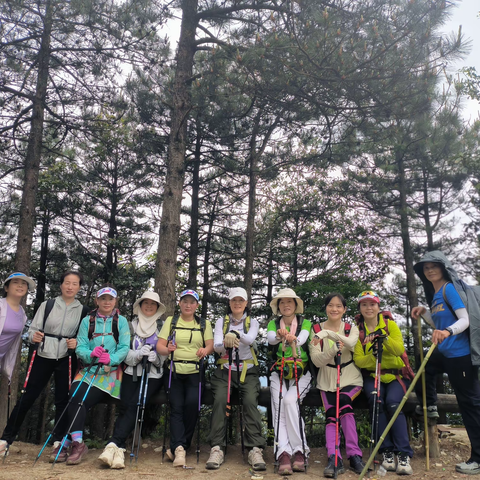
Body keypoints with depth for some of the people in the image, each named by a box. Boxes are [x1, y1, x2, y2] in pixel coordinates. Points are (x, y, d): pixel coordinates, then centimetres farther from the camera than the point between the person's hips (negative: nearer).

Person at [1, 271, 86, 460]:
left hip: (66, 360, 0)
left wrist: (77, 343, -14)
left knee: (62, 400, 2)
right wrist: (34, 337, -20)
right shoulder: (47, 305, 4)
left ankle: (58, 444, 11)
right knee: (27, 398, 3)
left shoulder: (83, 311, 3)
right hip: (44, 357, 0)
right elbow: (33, 329, 2)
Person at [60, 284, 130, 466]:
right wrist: (91, 354, -22)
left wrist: (111, 359, -25)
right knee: (73, 397, -22)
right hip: (88, 369, 3)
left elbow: (124, 348, -6)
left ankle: (71, 443, -11)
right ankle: (76, 443, -14)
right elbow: (80, 347, -1)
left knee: (82, 402, -20)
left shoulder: (121, 321, 4)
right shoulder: (87, 321, 9)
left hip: (110, 372, -2)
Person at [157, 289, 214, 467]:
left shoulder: (204, 324, 14)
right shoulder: (171, 321, 12)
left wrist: (205, 350, -17)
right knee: (176, 405, -15)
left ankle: (177, 446, -4)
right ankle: (180, 448, -17)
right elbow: (159, 345, 4)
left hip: (195, 371, 0)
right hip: (174, 370, 0)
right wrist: (167, 349, -18)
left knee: (192, 402, -18)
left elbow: (210, 345, 5)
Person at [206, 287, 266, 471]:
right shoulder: (221, 322, 11)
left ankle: (255, 449, -22)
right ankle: (217, 448, -20)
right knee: (220, 400, -25)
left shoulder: (252, 322, 11)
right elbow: (216, 346, -5)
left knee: (250, 402, -25)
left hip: (248, 371, 0)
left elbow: (250, 339, -13)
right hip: (225, 369, 0)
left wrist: (235, 334, -36)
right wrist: (225, 344, -30)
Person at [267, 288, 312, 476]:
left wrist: (293, 339, -44)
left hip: (301, 373, -1)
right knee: (278, 406, -23)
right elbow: (270, 338, -14)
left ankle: (299, 450, -23)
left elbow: (302, 338, -18)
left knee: (290, 400, -28)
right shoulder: (273, 324, 10)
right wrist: (279, 336, -39)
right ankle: (283, 453, -29)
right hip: (279, 373, 2)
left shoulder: (305, 323, 5)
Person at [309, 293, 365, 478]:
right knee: (331, 414, -22)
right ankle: (334, 458, -27)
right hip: (327, 381, 1)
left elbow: (351, 343, -22)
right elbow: (316, 360, -9)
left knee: (344, 402, -28)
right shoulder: (316, 330, 3)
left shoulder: (352, 328, 4)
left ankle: (354, 455, -25)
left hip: (351, 379, -1)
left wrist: (328, 333, -36)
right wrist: (333, 350, -28)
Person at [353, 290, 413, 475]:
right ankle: (387, 451, -18)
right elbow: (358, 360, -6)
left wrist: (384, 336, -33)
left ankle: (404, 454, -21)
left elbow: (399, 350, -15)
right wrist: (373, 355, -26)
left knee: (393, 402, -28)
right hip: (371, 376, 0)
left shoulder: (390, 324, 0)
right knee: (376, 400, -29)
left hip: (396, 375, 0)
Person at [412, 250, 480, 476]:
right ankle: (430, 408, 42)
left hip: (460, 354, -9)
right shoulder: (435, 294, 13)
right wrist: (424, 312, 7)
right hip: (445, 352, 9)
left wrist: (448, 331, -38)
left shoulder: (449, 288, -13)